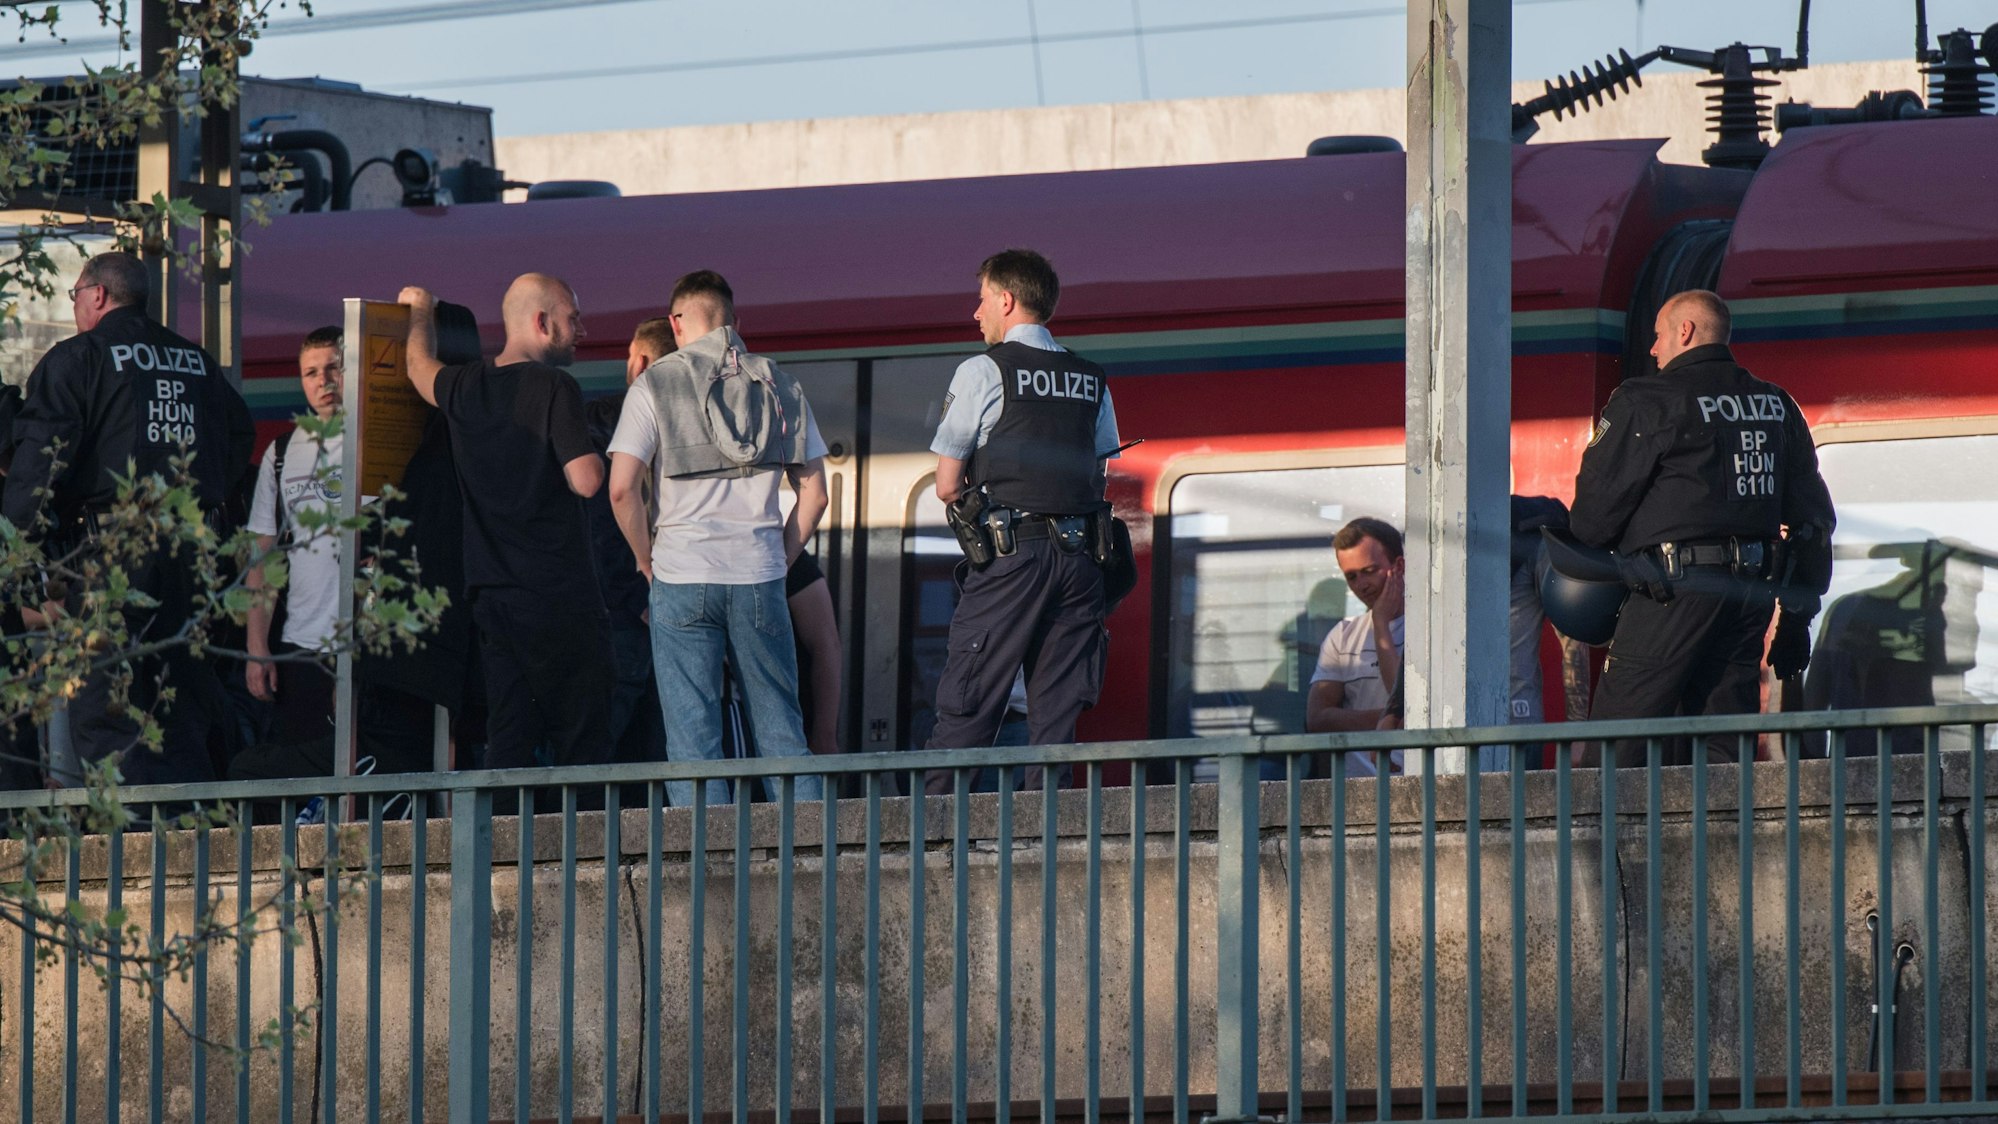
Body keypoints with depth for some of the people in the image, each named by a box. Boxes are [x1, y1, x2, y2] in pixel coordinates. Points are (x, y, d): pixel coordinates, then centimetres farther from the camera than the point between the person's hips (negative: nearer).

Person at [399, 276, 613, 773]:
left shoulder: (464, 388, 8)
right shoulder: (554, 387, -11)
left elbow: (421, 366, 32)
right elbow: (585, 481, -18)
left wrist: (420, 311, 51)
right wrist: (594, 457, 5)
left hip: (491, 596, 6)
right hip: (558, 594, -6)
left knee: (507, 745, 5)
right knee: (580, 745, -3)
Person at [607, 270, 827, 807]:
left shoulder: (655, 385, 0)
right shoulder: (780, 386, 10)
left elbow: (622, 489, -7)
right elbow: (814, 493, 8)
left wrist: (648, 560, 5)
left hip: (682, 579, -2)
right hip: (760, 580, 3)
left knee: (692, 739, 0)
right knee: (780, 729, 9)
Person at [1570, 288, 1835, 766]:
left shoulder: (1645, 403, -6)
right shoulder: (1777, 406, 14)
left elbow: (1595, 511, -6)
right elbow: (1812, 515, 16)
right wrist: (1799, 615, 19)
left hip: (1674, 589, -7)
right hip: (1753, 591, 7)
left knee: (1615, 744, -6)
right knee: (1723, 750, 8)